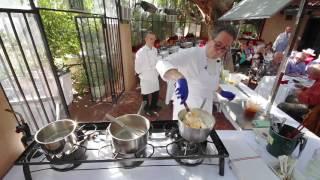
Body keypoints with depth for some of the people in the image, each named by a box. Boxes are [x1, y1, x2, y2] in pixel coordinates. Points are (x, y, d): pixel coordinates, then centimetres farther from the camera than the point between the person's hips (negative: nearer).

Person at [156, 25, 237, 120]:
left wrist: (222, 92, 16)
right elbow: (162, 64, -35)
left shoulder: (219, 62, 2)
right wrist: (181, 79, -49)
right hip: (185, 108, -6)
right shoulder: (191, 54, -22)